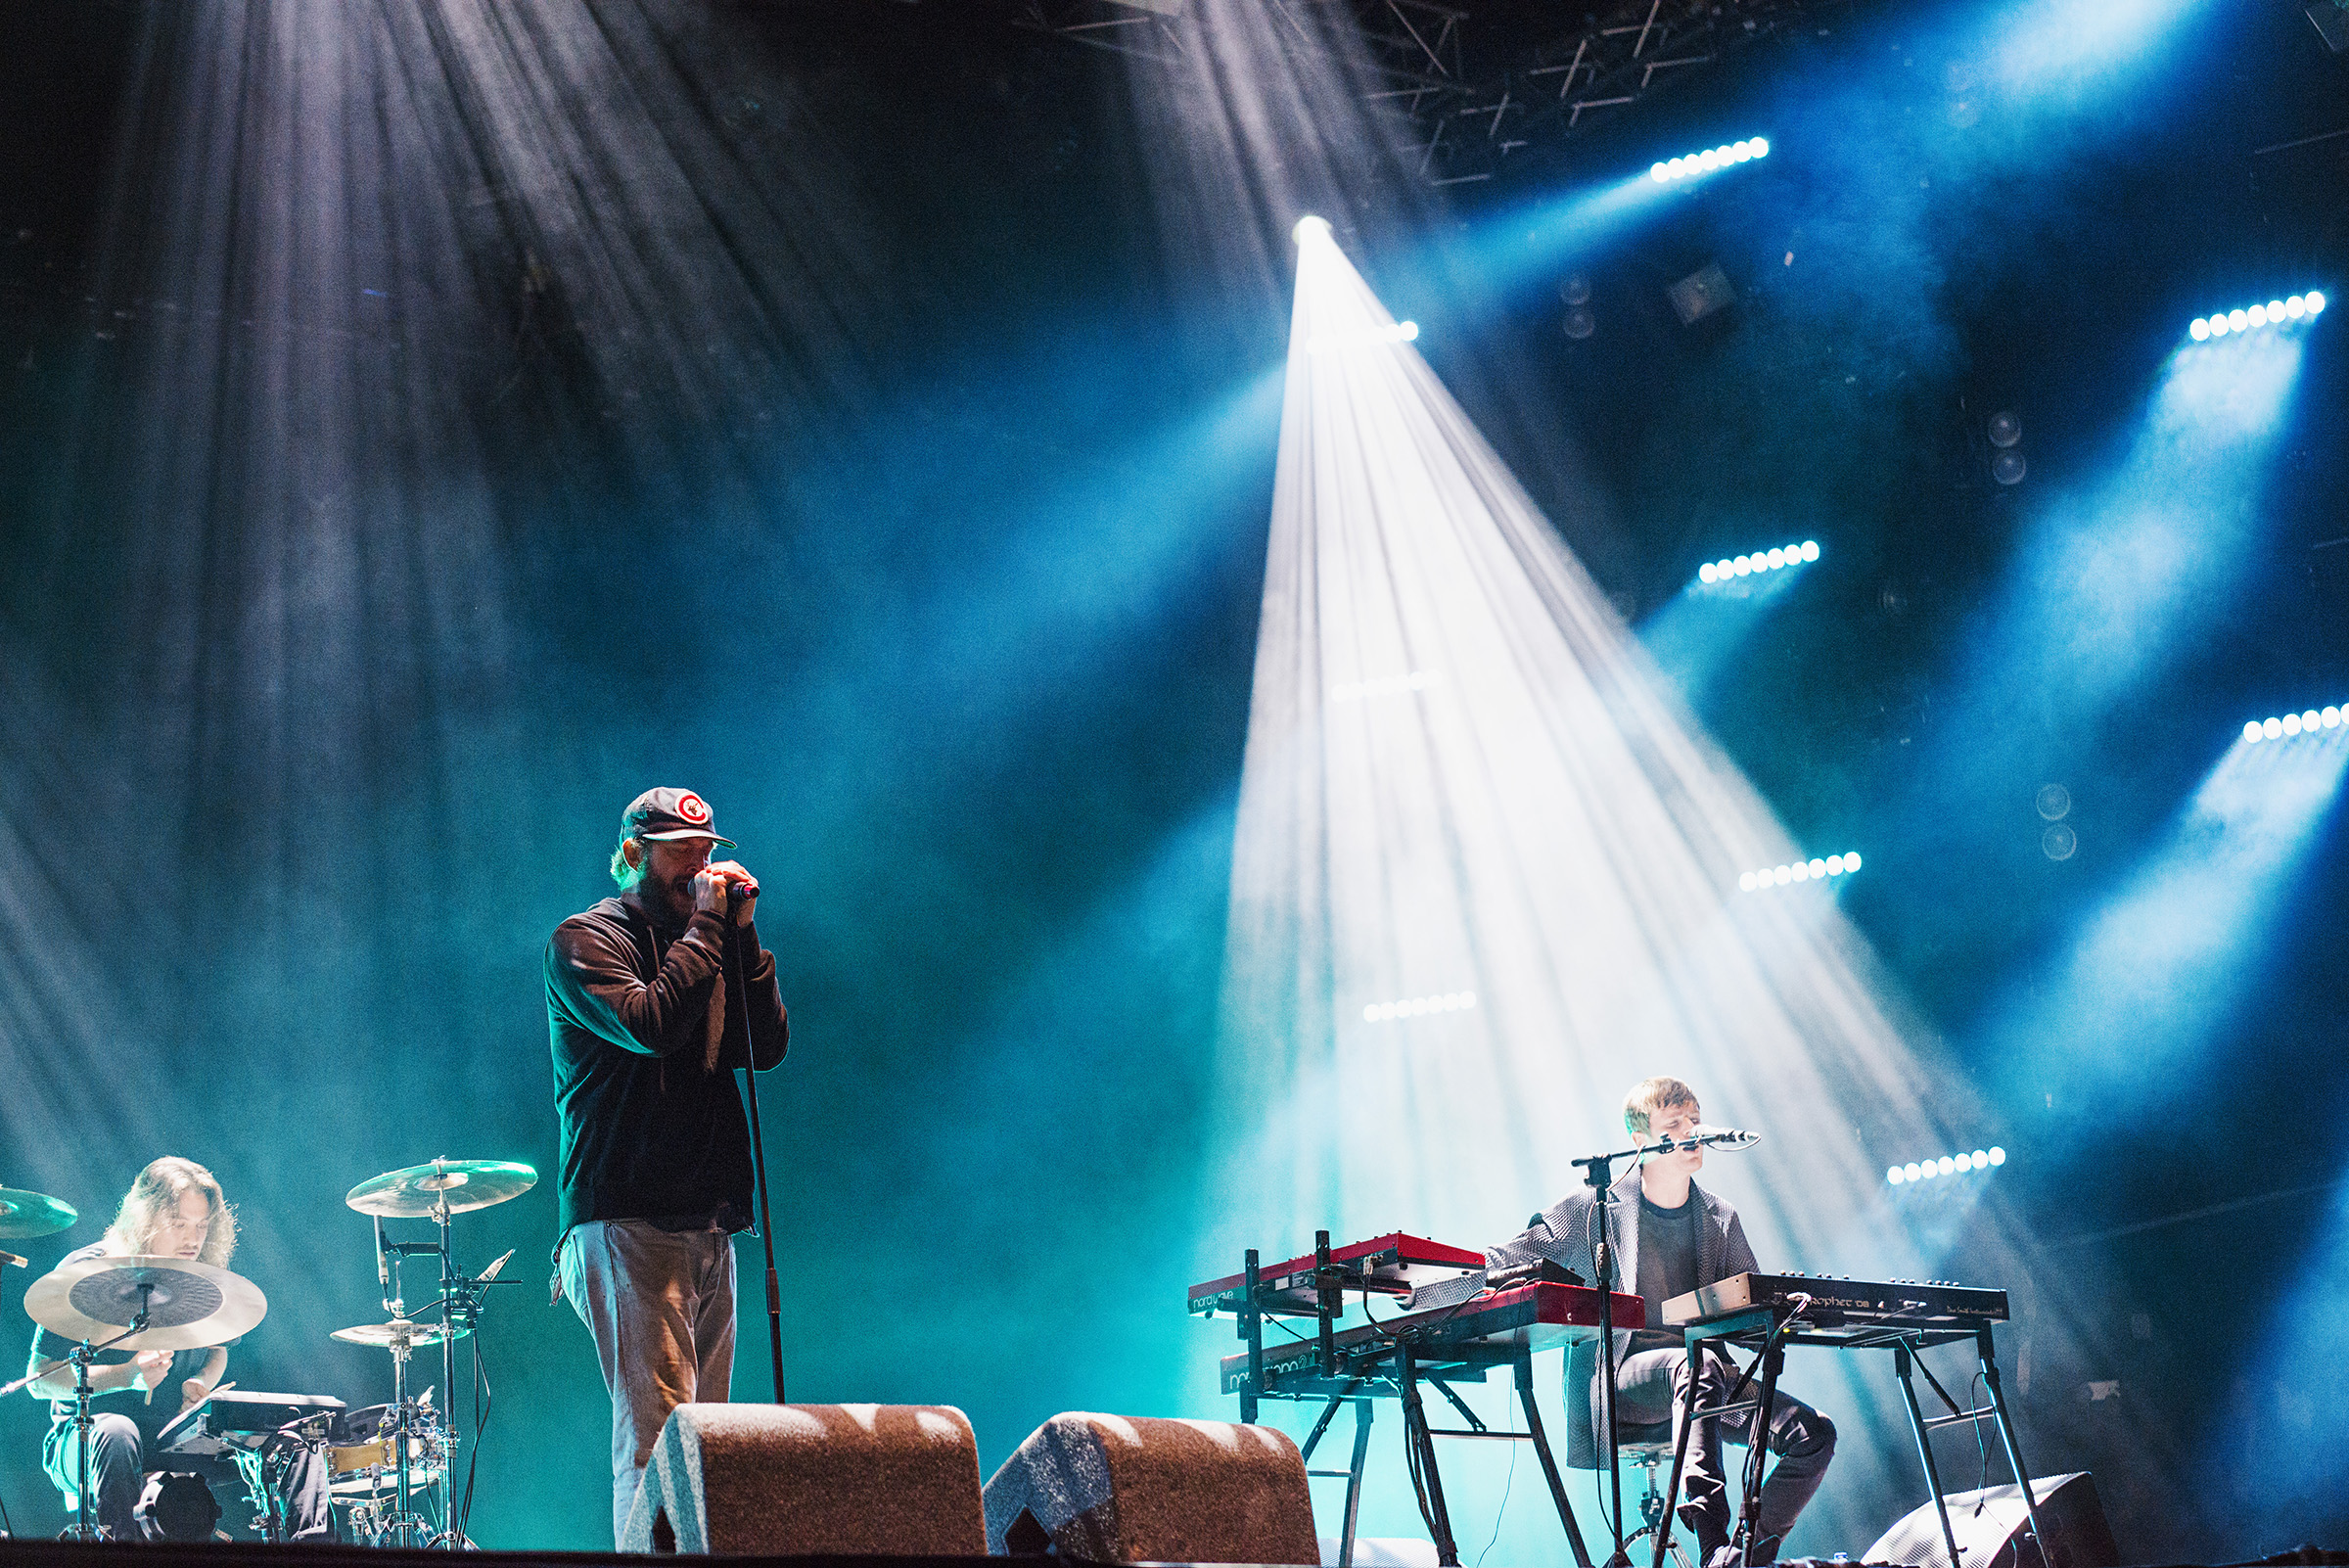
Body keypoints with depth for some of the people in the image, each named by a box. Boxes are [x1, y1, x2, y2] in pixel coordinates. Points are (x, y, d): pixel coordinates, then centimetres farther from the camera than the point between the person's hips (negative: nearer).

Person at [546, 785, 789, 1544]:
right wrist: (706, 926, -12)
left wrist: (742, 935, 1)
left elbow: (768, 1047, 8)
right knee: (655, 1428, -14)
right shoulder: (585, 940, -1)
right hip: (628, 1223, -7)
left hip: (707, 1225, 7)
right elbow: (651, 1024, -19)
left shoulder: (705, 943, 20)